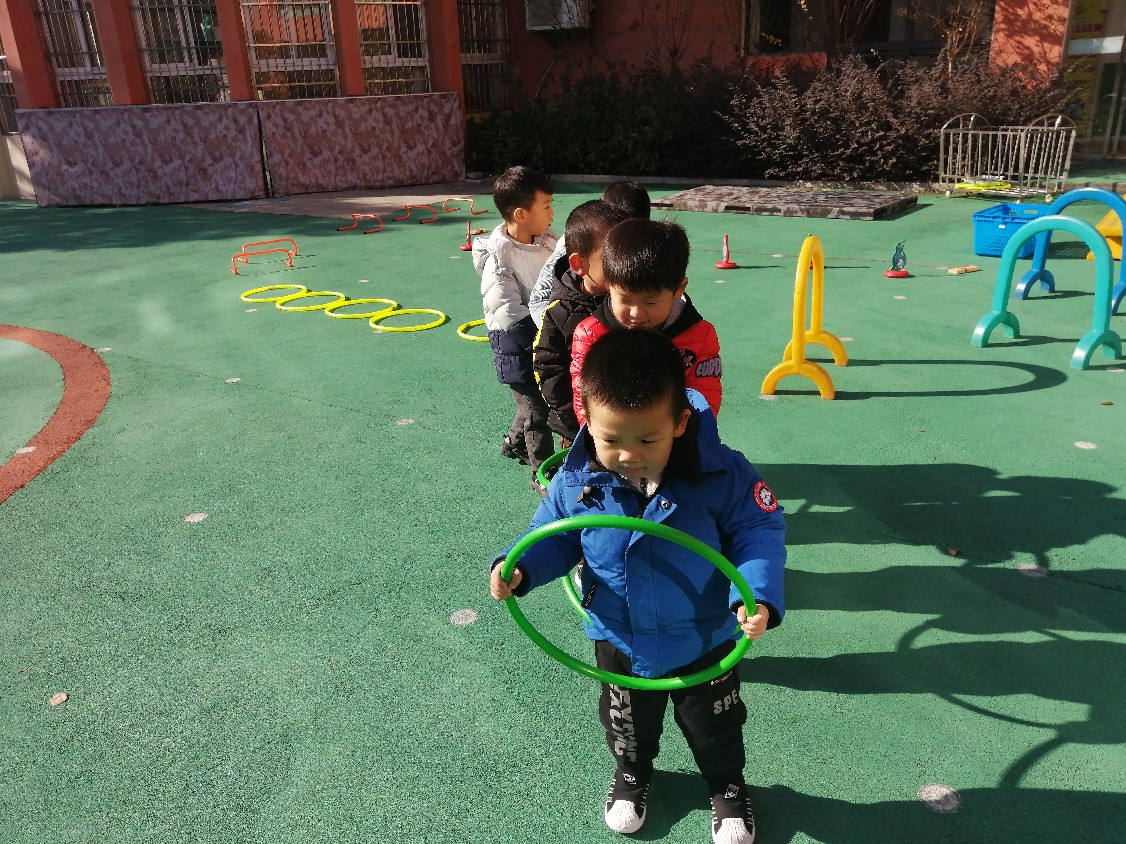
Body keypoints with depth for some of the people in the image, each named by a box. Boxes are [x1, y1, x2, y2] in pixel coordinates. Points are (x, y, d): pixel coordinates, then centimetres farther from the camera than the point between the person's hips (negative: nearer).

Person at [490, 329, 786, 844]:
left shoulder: (722, 474, -27)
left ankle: (727, 787, 57)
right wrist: (518, 568, -22)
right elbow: (553, 536, -5)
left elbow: (759, 530, -19)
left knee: (714, 727, 25)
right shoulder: (575, 482, -20)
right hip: (620, 641, 2)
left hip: (705, 640, -1)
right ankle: (631, 773, 62)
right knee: (627, 724, 28)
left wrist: (759, 595, -34)